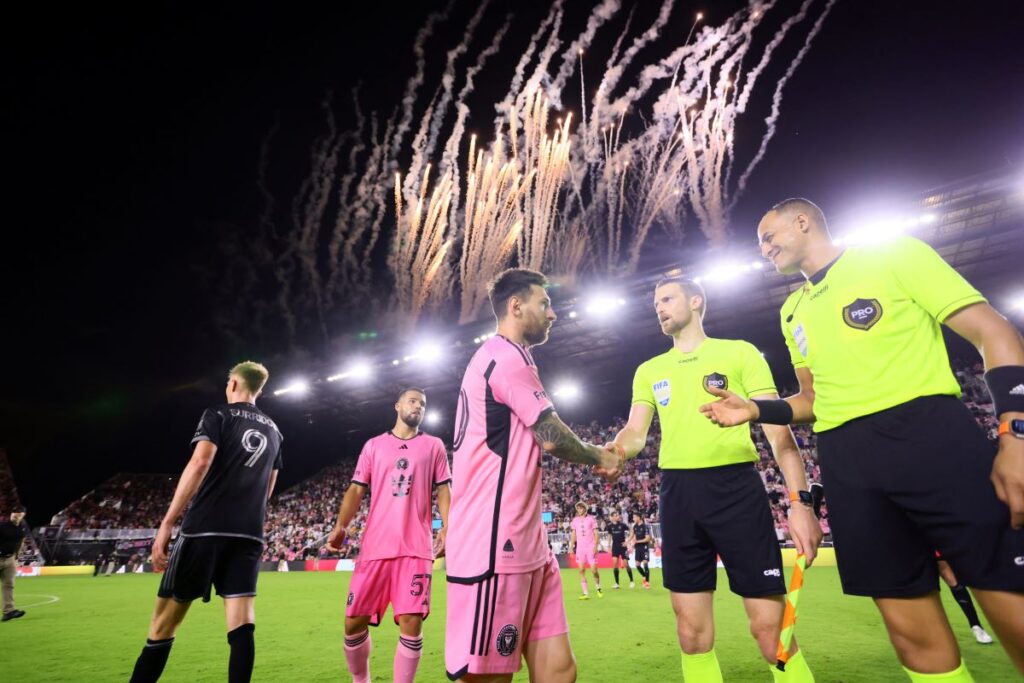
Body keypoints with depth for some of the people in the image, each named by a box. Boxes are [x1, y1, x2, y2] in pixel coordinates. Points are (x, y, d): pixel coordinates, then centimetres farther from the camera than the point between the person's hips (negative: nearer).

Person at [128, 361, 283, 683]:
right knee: (242, 625, 2)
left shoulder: (218, 415, 1)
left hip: (206, 528, -4)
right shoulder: (273, 431, 17)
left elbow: (200, 463, -15)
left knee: (165, 620, 8)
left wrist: (167, 523, -14)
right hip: (250, 535, 4)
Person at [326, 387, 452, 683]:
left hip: (416, 547, -1)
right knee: (354, 621, 5)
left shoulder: (434, 446, 10)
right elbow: (356, 489, 10)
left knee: (411, 621, -6)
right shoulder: (374, 445, 13)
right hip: (375, 546, 2)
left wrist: (446, 528, -6)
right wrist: (340, 525, -4)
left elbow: (443, 491, 8)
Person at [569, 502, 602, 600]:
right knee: (581, 570, -2)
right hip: (580, 548, 3)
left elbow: (596, 533, -1)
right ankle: (586, 593, 4)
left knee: (594, 570, -3)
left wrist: (595, 546, -12)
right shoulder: (575, 520, 8)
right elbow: (573, 535, 13)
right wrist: (571, 547, 5)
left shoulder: (591, 519, 0)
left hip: (591, 548, -3)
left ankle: (598, 588, 24)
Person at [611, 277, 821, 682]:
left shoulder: (739, 352, 4)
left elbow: (778, 429, 0)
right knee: (692, 632, 9)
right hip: (677, 494, 3)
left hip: (736, 486, -3)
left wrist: (800, 500, -11)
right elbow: (636, 434, 9)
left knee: (771, 629, 0)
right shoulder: (649, 370, 15)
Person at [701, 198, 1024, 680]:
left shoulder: (897, 255, 4)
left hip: (930, 434, -4)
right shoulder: (792, 310, 20)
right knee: (913, 631, 7)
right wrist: (755, 410, 7)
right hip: (846, 463, 5)